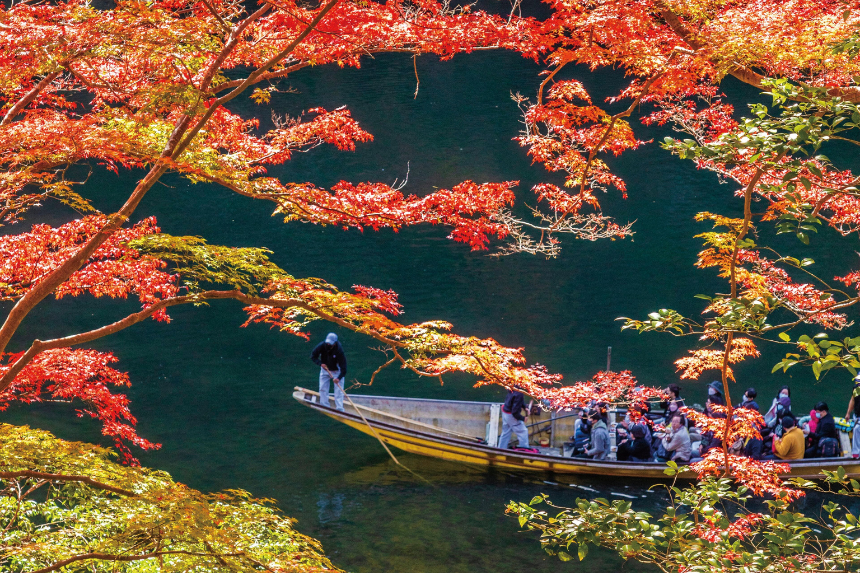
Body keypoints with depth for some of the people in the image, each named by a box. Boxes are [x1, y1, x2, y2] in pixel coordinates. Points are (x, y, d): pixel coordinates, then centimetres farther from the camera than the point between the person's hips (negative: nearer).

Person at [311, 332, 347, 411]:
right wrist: (320, 363, -27)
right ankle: (325, 407, 15)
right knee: (323, 389, 5)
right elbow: (313, 356, -10)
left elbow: (343, 367, -32)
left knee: (338, 390, -11)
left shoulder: (339, 350, -33)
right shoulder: (322, 346, -24)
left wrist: (339, 378, -44)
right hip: (325, 370, 4)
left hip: (337, 371, -4)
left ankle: (339, 409, -12)